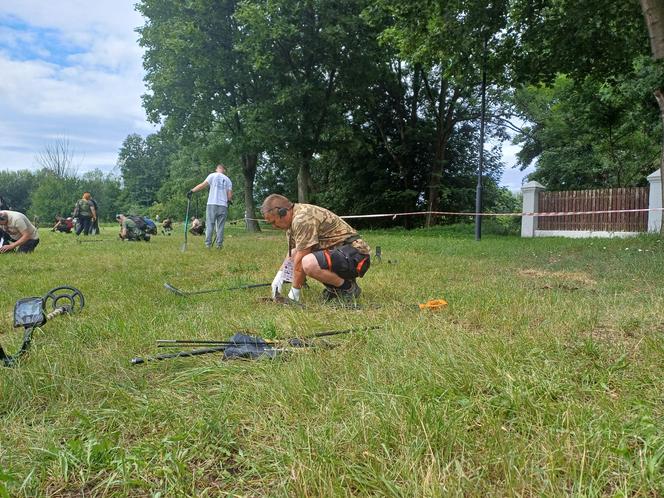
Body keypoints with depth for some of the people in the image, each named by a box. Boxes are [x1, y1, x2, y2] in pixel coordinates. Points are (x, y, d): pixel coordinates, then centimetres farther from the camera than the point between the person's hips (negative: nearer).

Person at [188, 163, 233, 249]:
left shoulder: (213, 175, 5)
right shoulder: (228, 180, 12)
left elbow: (202, 185, -6)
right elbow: (229, 195, 6)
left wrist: (192, 191, -1)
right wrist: (229, 201, 27)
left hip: (212, 204, -2)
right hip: (223, 205, 2)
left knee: (210, 225, 1)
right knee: (220, 226, 4)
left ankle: (208, 244, -2)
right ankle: (219, 244, 2)